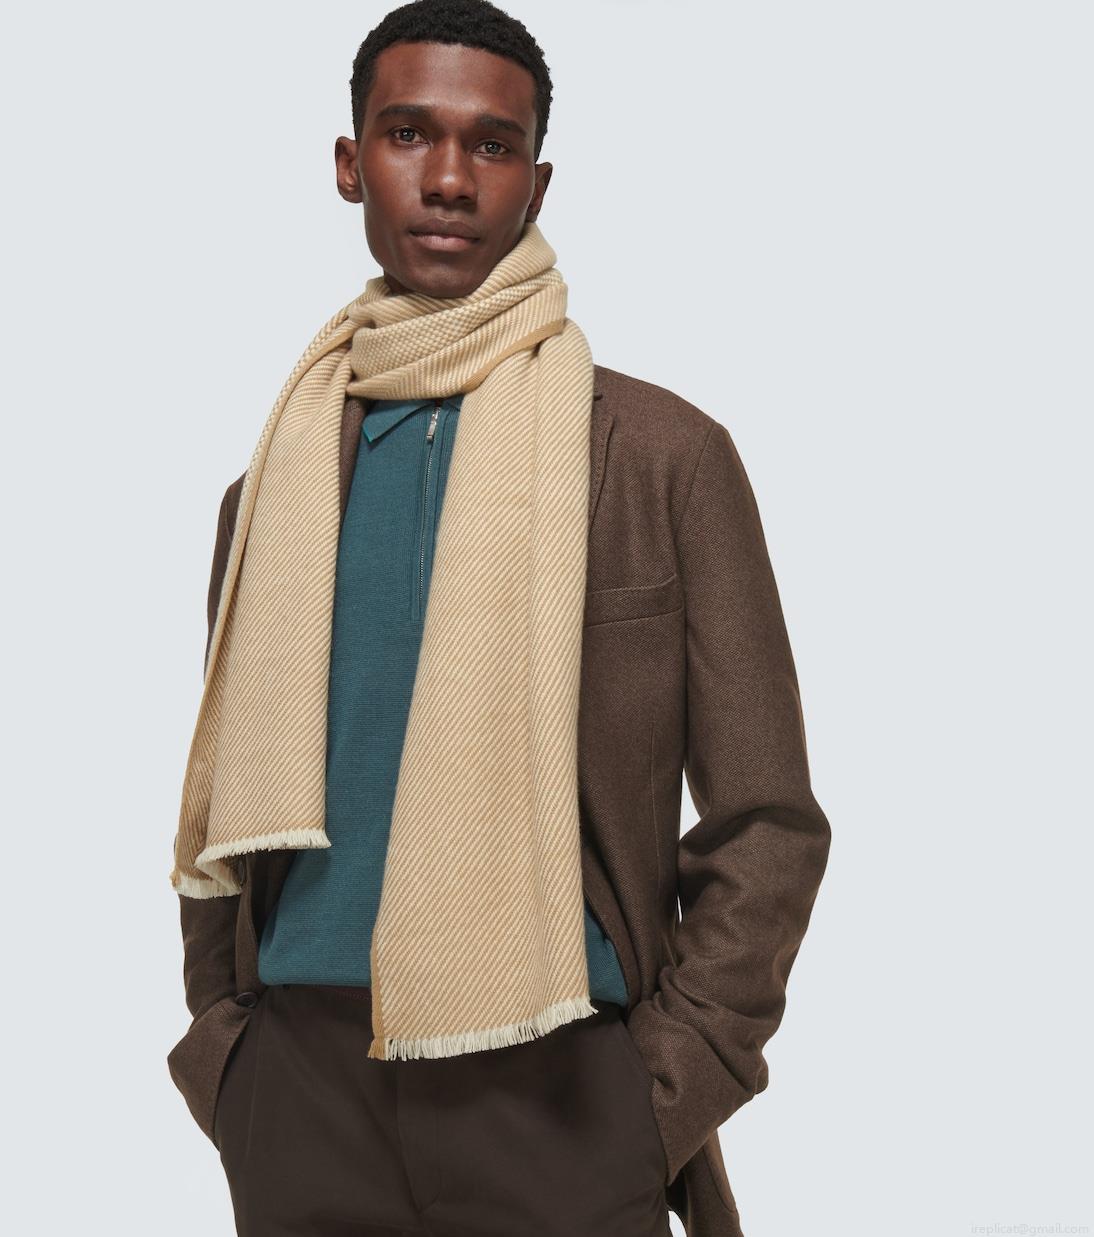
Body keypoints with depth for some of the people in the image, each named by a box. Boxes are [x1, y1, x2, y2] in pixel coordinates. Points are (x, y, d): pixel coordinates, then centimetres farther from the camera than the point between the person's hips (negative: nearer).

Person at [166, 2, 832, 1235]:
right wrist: (221, 1048, 3)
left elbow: (767, 825, -1)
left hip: (556, 1090, -2)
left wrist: (666, 1090, -8)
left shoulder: (667, 457, -2)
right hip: (299, 1090, 3)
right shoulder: (278, 482, 8)